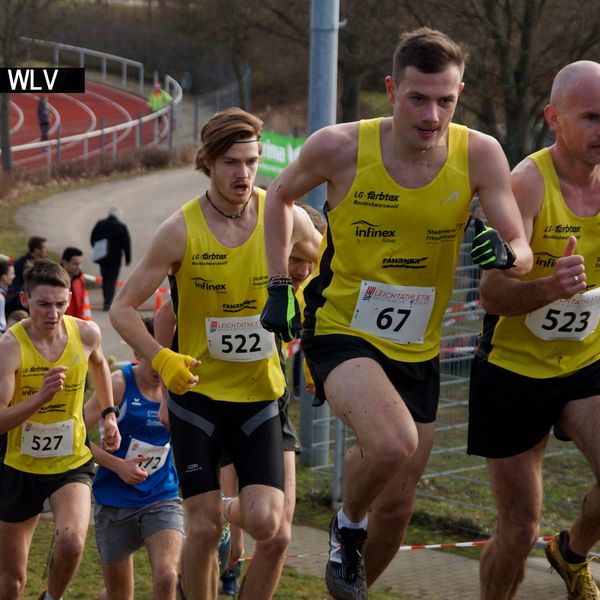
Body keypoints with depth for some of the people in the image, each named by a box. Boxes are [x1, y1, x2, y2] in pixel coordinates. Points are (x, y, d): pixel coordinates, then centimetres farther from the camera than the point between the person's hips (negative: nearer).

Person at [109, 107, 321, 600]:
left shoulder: (285, 219, -6)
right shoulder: (181, 230, -11)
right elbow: (123, 309, -6)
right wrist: (162, 360, -22)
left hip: (260, 392, 1)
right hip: (198, 391, -1)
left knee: (265, 522, -12)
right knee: (203, 529, -3)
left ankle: (237, 517, 21)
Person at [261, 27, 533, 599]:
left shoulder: (479, 155, -12)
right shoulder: (339, 147, -16)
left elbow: (522, 252, -9)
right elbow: (280, 195, 5)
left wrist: (506, 253, -33)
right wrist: (280, 287, 0)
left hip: (417, 353, 4)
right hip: (340, 333, -3)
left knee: (396, 505, 12)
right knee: (392, 442, -32)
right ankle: (347, 528, 0)